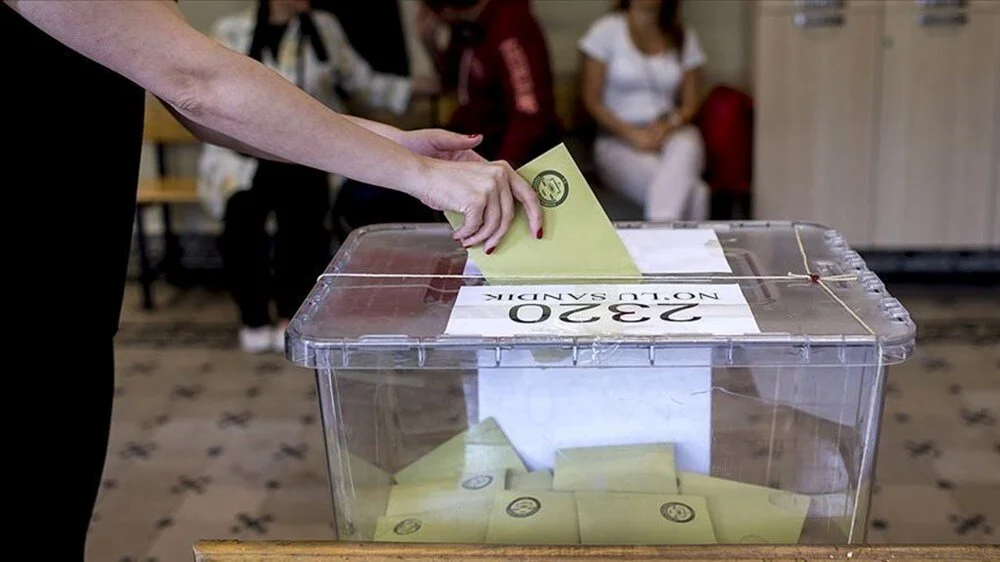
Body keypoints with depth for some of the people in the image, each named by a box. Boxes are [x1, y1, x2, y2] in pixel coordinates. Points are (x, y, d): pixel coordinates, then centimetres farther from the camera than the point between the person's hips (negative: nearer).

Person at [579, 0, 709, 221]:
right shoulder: (605, 31, 4)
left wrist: (668, 126, -13)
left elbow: (691, 102, 10)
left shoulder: (685, 38, 14)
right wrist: (632, 133, -15)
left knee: (685, 146, -37)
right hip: (618, 140, -3)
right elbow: (591, 100, -1)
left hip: (670, 134, 3)